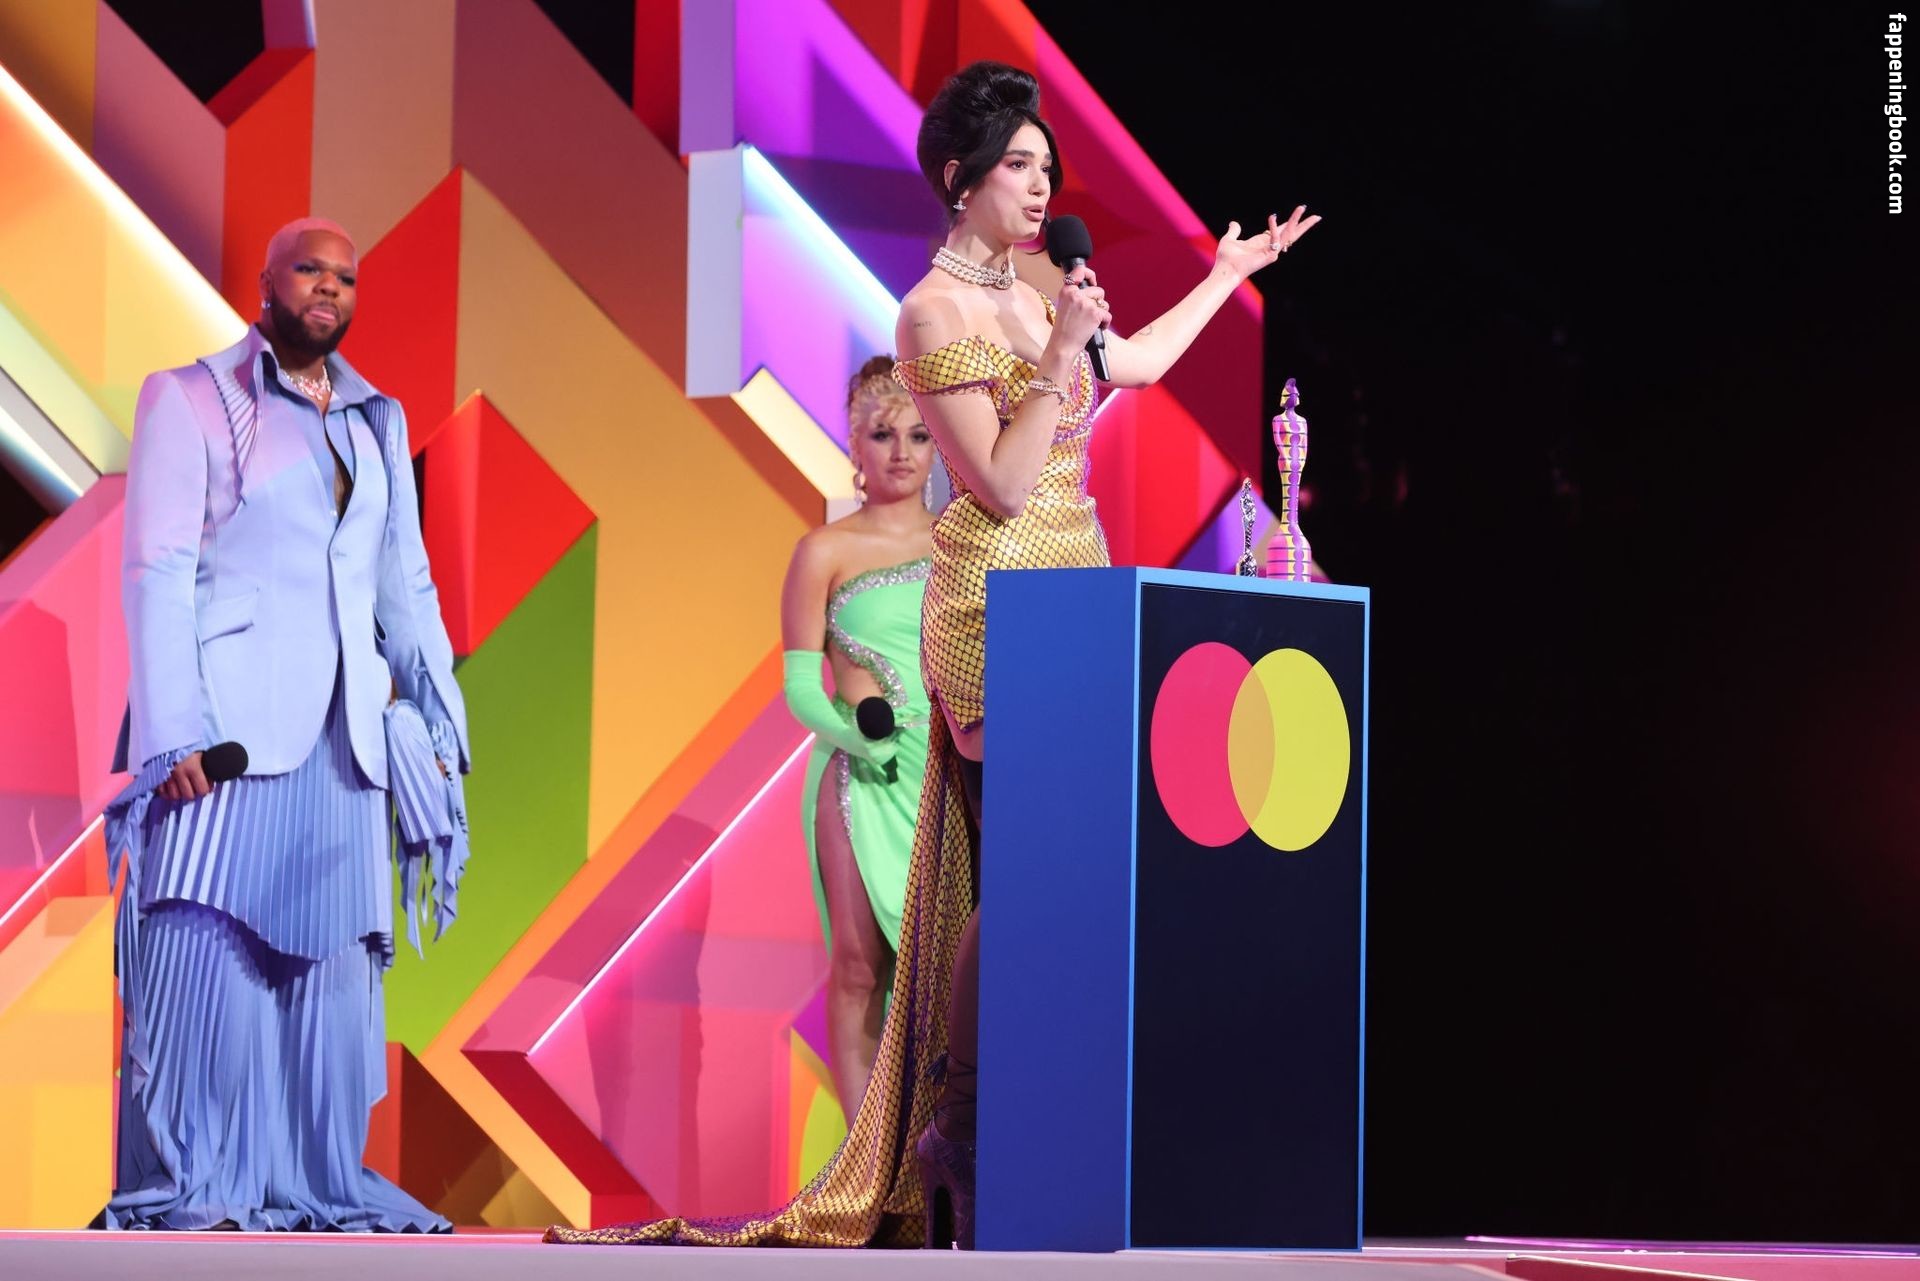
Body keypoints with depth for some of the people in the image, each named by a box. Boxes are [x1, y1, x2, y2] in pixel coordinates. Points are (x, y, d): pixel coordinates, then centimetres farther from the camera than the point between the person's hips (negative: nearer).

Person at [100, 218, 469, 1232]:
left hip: (345, 732, 5)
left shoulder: (377, 421, 21)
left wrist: (440, 719, 14)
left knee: (336, 961, 1)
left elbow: (406, 579, 23)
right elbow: (157, 570, -3)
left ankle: (315, 1186, 5)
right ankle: (184, 1189, -10)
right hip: (229, 720, -5)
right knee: (206, 951, -12)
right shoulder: (189, 398, 5)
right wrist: (176, 731, -14)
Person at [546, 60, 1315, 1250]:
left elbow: (1137, 363, 34)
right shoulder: (935, 314, -8)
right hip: (999, 605, -8)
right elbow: (1002, 485, -14)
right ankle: (959, 1121, -8)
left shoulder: (1027, 295, 16)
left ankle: (968, 1113, 3)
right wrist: (1061, 357, -17)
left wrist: (1227, 275, 41)